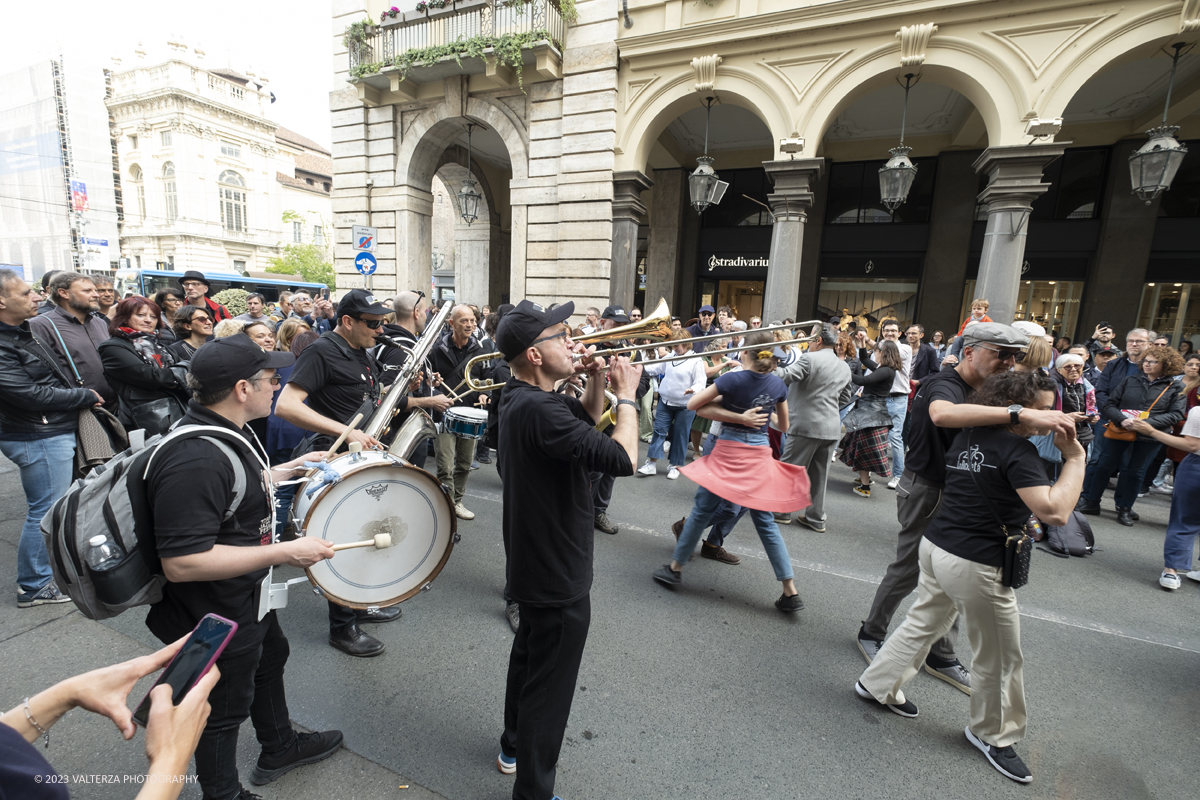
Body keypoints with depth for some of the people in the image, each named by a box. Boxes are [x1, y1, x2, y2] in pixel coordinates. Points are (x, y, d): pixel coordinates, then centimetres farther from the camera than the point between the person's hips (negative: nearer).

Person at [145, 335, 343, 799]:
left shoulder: (226, 431, -3)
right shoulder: (195, 460, -35)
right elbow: (181, 562, -36)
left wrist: (286, 470, 8)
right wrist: (285, 552, -34)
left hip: (247, 596, 10)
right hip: (215, 617, -10)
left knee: (269, 659, 30)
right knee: (225, 708, 15)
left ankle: (279, 749, 55)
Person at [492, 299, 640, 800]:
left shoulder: (523, 399, 2)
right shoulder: (538, 409, -31)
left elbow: (587, 418, 13)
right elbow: (622, 458, -35)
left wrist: (597, 380, -5)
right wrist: (627, 396, -20)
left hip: (535, 562, 11)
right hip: (558, 574, -11)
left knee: (530, 653, 29)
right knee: (550, 687, 8)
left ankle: (514, 746, 51)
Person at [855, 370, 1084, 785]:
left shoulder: (967, 437, 6)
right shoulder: (1018, 451, -18)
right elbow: (1054, 511, -25)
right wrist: (1075, 458, -15)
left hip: (936, 545, 8)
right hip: (975, 565, -8)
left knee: (924, 623, 25)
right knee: (1000, 658, 14)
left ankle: (877, 684, 38)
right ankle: (992, 735, 35)